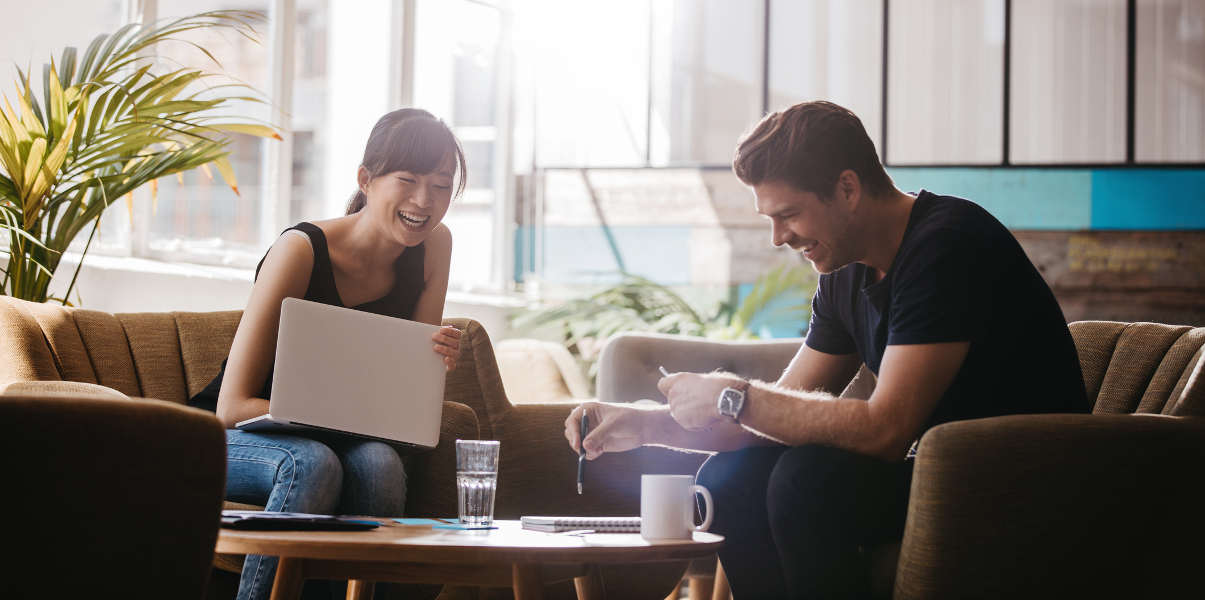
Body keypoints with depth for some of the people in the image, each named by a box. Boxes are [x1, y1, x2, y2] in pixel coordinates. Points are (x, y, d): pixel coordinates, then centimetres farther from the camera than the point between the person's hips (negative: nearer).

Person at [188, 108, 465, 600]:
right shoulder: (302, 250, -21)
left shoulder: (433, 246, -4)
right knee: (313, 464, -36)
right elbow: (233, 405, -21)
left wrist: (437, 362, -22)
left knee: (380, 461, -31)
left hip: (333, 441, 4)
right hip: (228, 439, -4)